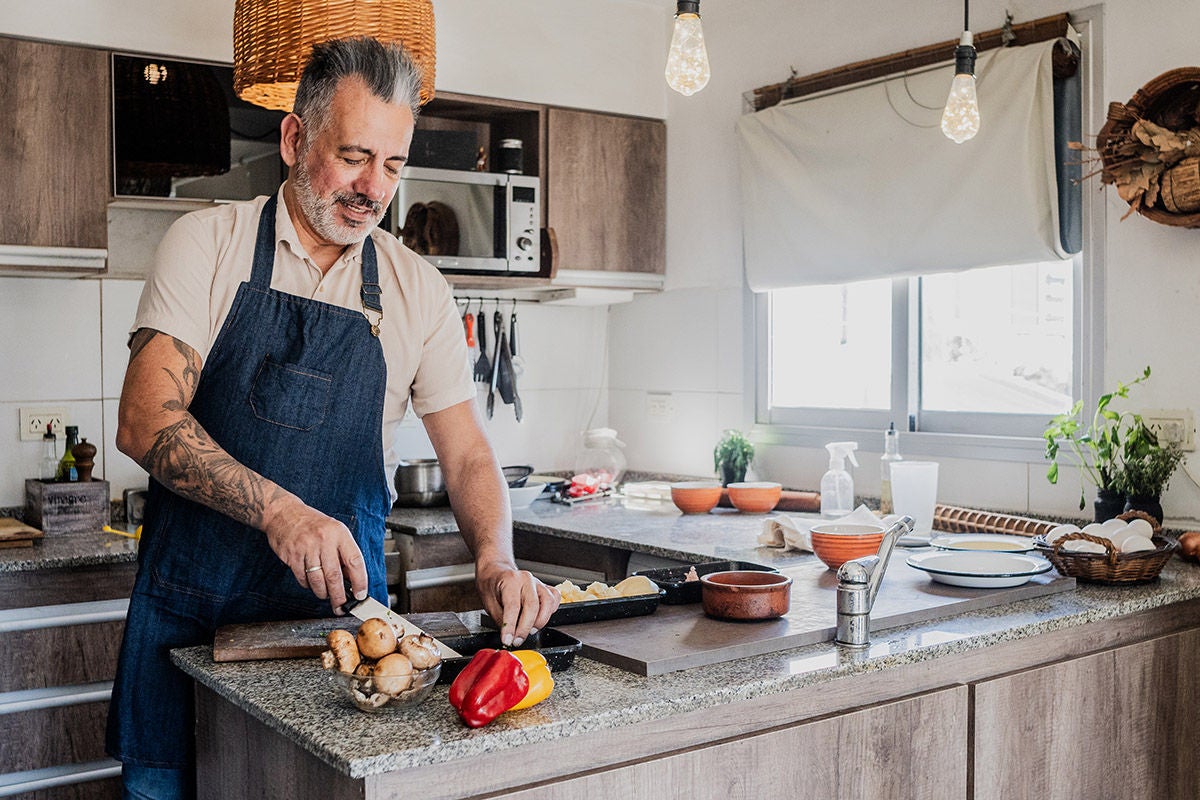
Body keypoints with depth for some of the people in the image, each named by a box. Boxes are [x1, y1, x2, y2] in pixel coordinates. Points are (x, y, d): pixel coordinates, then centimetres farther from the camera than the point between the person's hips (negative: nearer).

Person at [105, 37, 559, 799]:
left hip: (342, 605, 2)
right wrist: (277, 509, -27)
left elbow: (468, 455, 2)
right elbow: (146, 422, -12)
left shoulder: (418, 290, 3)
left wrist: (495, 560, -17)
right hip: (192, 604, -1)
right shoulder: (208, 243, -3)